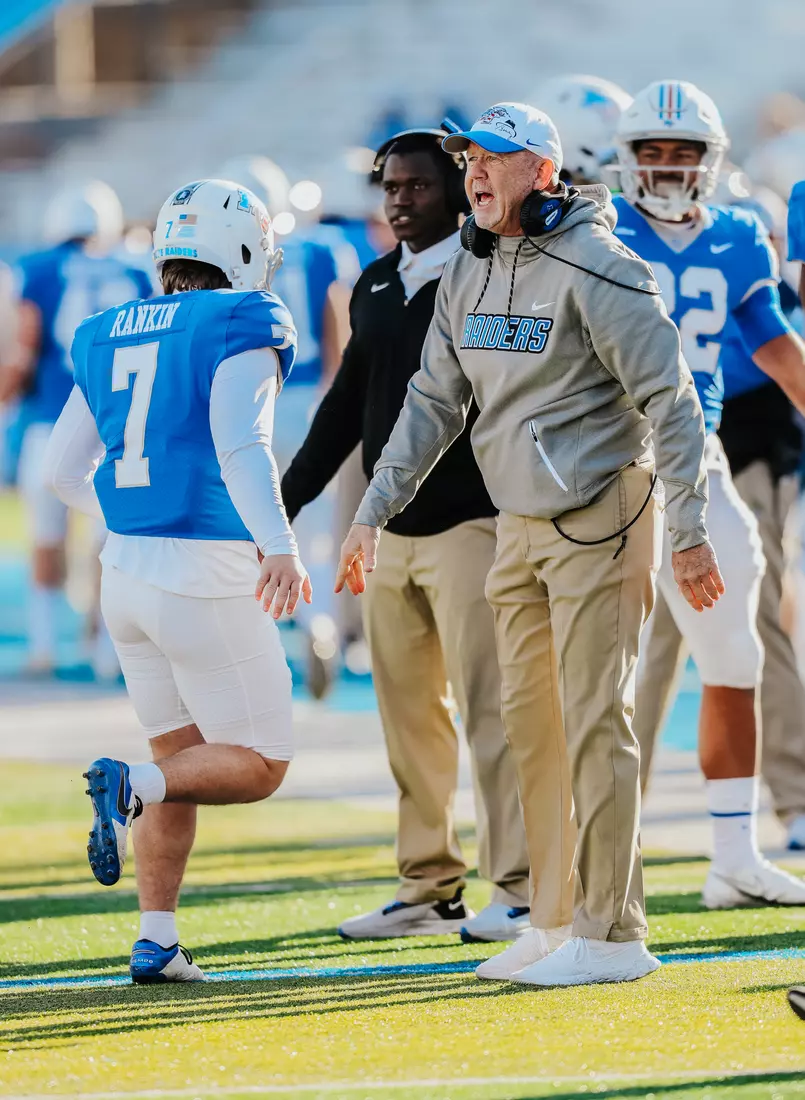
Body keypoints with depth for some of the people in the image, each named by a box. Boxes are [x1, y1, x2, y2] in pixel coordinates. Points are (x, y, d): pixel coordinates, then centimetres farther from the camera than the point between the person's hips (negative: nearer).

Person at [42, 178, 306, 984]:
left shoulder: (109, 338, 12)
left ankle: (156, 944, 10)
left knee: (182, 757, 17)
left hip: (127, 564, 7)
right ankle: (128, 788, -22)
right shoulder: (239, 328, -8)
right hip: (207, 576, -7)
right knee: (257, 765, 4)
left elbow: (65, 470, 15)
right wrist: (278, 545, -34)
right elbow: (239, 442, -24)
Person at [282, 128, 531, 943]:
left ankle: (520, 889, -6)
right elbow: (347, 405, 22)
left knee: (488, 710, -9)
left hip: (470, 524, -7)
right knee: (409, 716, 9)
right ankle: (429, 889, 15)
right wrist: (288, 501, 21)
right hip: (392, 532, 7)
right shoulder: (377, 286, 14)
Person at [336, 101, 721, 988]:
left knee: (594, 723, -7)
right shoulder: (467, 275, 10)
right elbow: (433, 403, 19)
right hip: (519, 525, 8)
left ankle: (612, 933, -3)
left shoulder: (595, 269, -14)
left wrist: (690, 531, -17)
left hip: (599, 521, -8)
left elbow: (669, 399, -14)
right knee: (529, 721, 9)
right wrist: (373, 514, 16)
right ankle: (555, 922, 17)